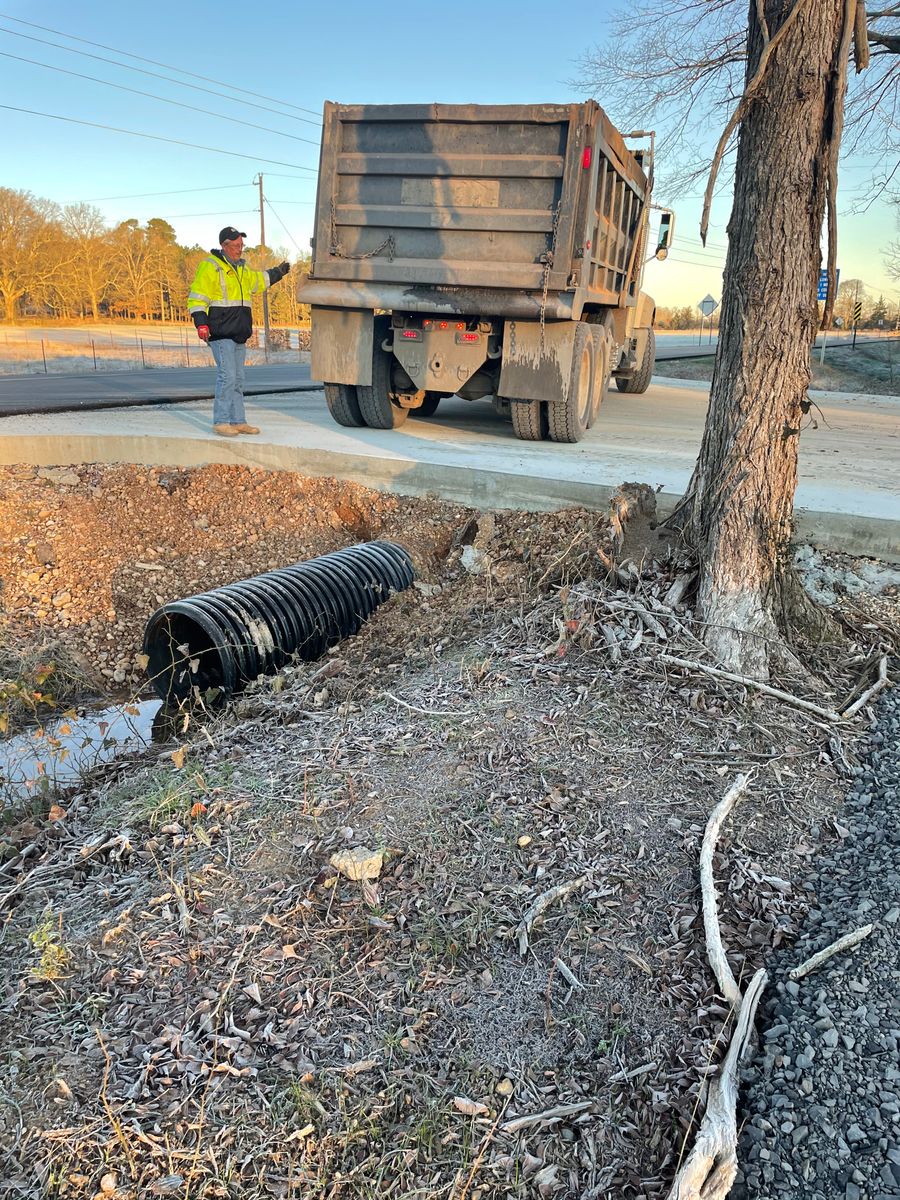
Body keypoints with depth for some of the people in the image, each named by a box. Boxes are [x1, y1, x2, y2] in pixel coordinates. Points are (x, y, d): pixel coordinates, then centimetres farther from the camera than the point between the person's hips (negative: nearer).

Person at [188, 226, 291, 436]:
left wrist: (278, 273, 41)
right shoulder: (210, 267, -7)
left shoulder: (241, 268, 19)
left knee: (238, 379, 10)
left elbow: (258, 280, 40)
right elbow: (196, 298, -12)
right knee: (227, 376, -14)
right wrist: (201, 323, -21)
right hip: (221, 334, -9)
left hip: (239, 335, 9)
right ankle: (221, 422, -10)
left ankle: (238, 421, 15)